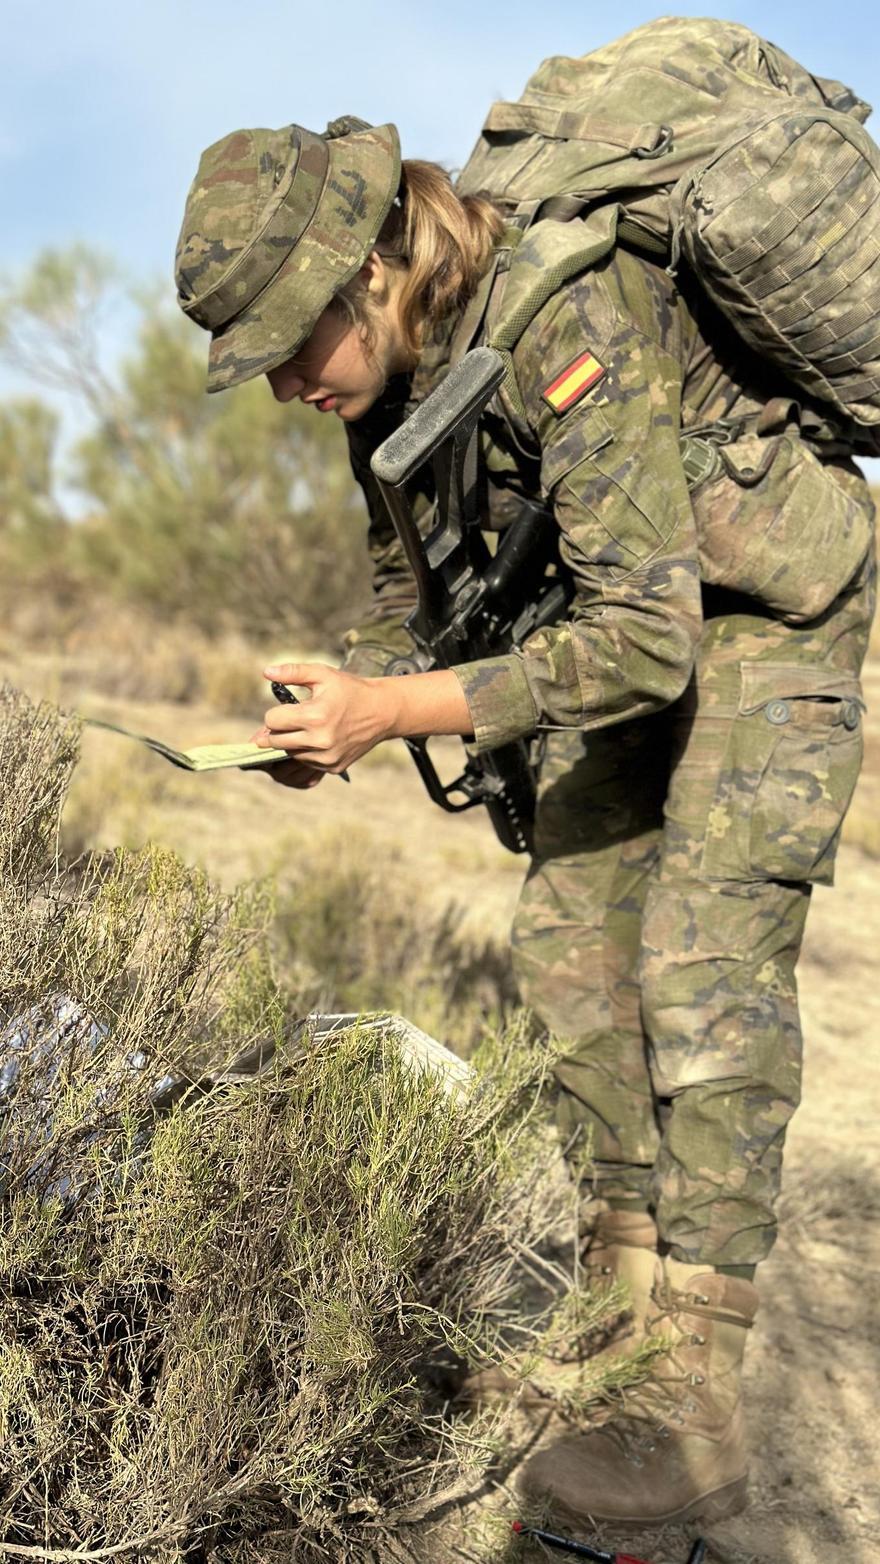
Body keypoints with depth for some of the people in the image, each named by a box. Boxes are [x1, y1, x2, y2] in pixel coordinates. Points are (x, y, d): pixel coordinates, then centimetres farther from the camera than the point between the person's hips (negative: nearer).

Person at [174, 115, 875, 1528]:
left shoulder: (569, 328, -33)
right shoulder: (396, 373, -7)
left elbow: (646, 640, -35)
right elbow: (410, 584, 6)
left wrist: (394, 712, -36)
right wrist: (343, 701, -15)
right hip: (635, 612, 8)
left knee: (703, 963, -17)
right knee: (568, 939, 4)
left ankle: (693, 1408, -13)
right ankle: (626, 1313, 16)